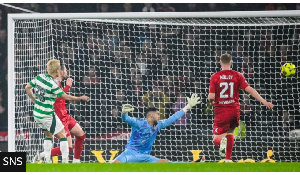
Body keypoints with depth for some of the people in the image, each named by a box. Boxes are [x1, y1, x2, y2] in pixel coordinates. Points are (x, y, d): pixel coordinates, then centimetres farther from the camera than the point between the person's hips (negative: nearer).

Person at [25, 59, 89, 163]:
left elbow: (27, 88, 11)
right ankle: (65, 161, 1)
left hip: (37, 114, 8)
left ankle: (47, 161, 19)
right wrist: (81, 98, -2)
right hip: (48, 116, -8)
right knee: (62, 136, 3)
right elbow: (66, 97, -15)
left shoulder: (39, 77, -1)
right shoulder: (53, 84, -22)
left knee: (48, 135, 23)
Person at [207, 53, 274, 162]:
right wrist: (264, 101, -5)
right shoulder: (237, 76, 1)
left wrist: (210, 99, 17)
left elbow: (211, 97, -7)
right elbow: (249, 90, -7)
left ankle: (222, 141, -39)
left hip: (221, 110, -2)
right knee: (230, 133, 28)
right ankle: (228, 159, 26)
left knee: (216, 140, -2)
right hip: (234, 110, 2)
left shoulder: (215, 77, -2)